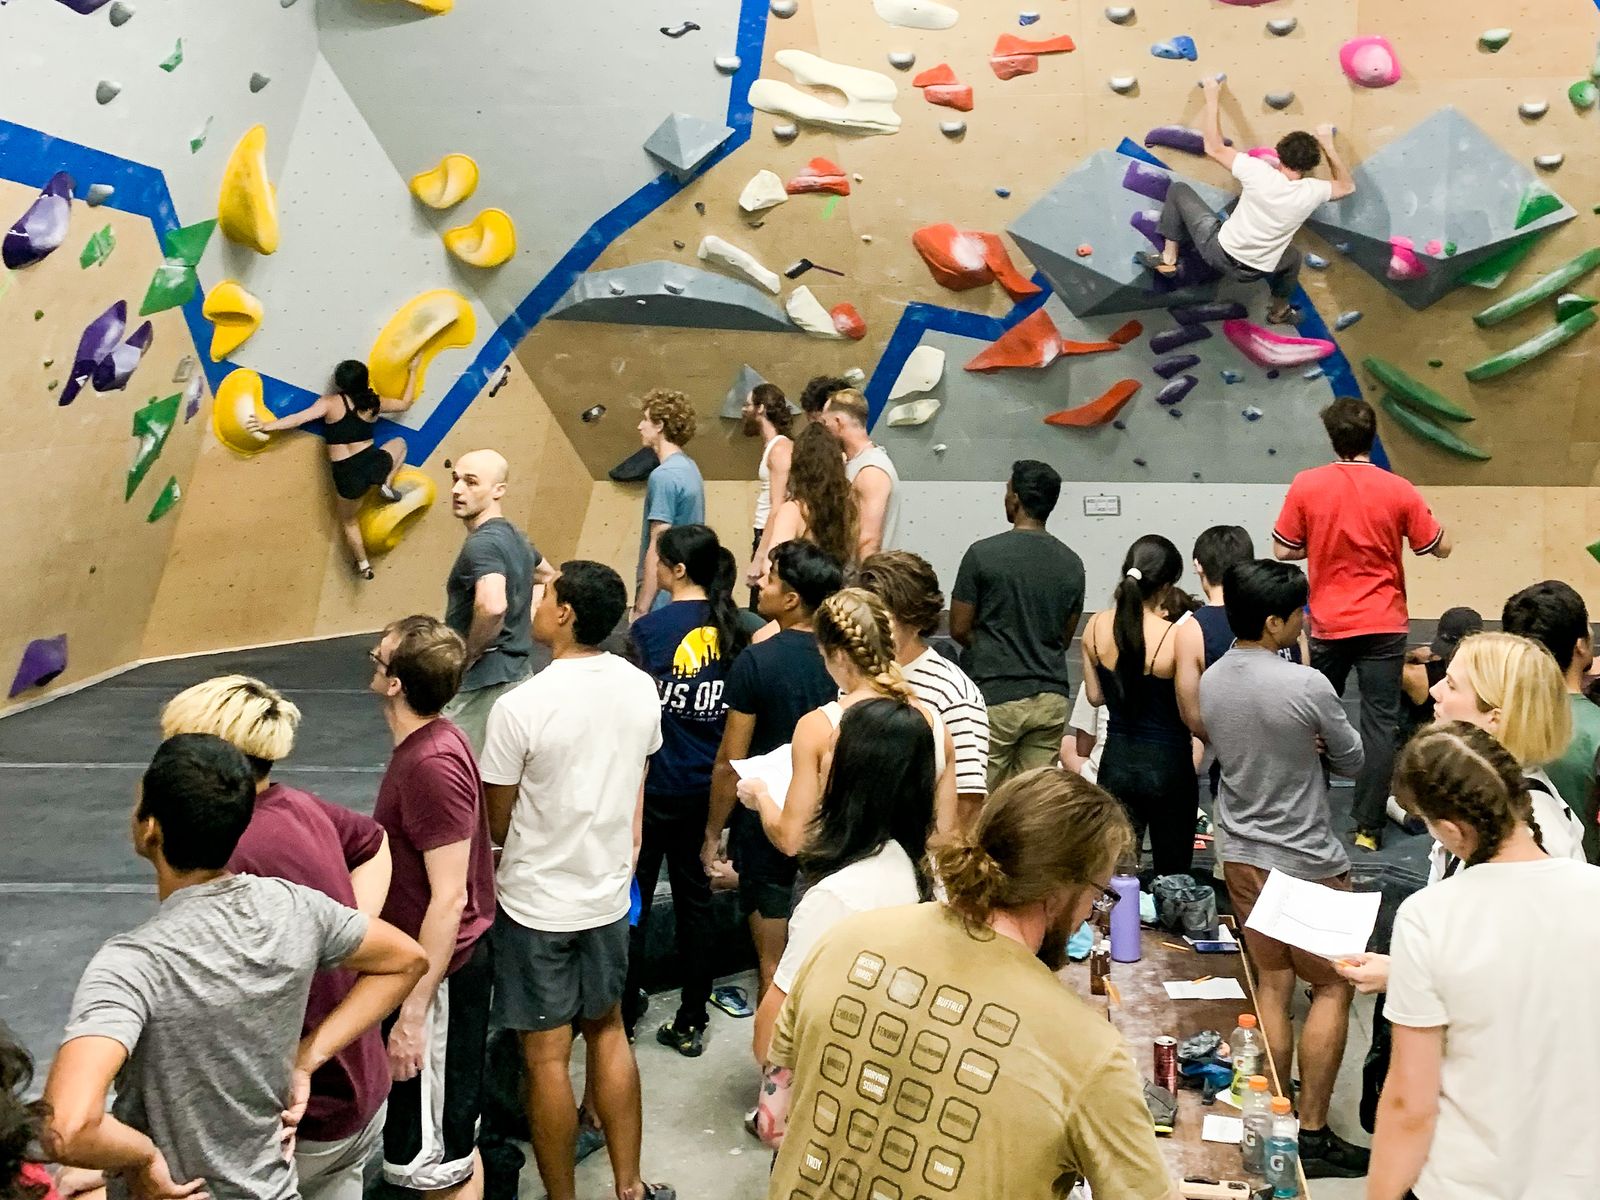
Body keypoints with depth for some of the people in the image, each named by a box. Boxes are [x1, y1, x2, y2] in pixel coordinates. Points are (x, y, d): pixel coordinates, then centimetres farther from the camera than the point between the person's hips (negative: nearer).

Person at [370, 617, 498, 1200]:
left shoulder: (430, 764, -25)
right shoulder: (432, 741, 4)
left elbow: (449, 897, -26)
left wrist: (413, 1012, -22)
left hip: (440, 974, -10)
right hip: (445, 961, 10)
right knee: (449, 1144, 22)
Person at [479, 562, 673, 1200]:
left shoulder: (521, 706, -22)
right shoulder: (641, 690, -5)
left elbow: (497, 823, -11)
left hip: (537, 903, -6)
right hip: (609, 894, 6)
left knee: (547, 1057, 7)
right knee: (608, 1031, 21)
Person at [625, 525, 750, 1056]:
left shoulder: (650, 629, -15)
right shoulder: (732, 626, -1)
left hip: (656, 787, -5)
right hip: (709, 786, 5)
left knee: (632, 901, 9)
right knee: (694, 897, 14)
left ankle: (619, 1019, 18)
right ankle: (691, 1022, 21)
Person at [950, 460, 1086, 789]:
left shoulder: (983, 553, -9)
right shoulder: (1071, 563, 6)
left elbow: (959, 628, -3)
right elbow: (1066, 637, 15)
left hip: (995, 695, -5)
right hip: (1051, 697, 5)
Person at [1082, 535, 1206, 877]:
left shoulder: (1096, 626, -5)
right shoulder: (1181, 635, -20)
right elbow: (1193, 717, -15)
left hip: (1116, 762, 4)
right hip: (1168, 765, -4)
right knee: (1172, 878, 13)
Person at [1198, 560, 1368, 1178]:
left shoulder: (1210, 681, -2)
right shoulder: (1307, 686, -22)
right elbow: (1351, 762, -7)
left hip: (1241, 855, 6)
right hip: (1307, 862, -6)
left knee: (1271, 984, 14)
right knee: (1331, 988, 7)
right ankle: (1312, 1133, 9)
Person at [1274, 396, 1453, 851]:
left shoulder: (1306, 485, -8)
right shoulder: (1398, 490, -8)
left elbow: (1283, 550, -3)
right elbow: (1440, 548, 1)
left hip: (1328, 625, 1)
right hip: (1383, 626, -1)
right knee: (1379, 724, 3)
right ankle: (1368, 828, 3)